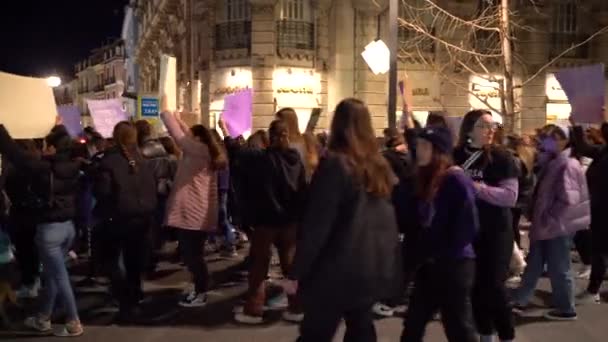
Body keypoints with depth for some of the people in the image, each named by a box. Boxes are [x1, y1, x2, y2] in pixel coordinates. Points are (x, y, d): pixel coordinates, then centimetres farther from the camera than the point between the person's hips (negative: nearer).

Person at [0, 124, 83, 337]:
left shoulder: (43, 167, -18)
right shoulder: (72, 166, -1)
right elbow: (67, 143, 21)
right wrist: (59, 126, 29)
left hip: (49, 229, -7)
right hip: (68, 226, 7)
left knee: (60, 277, 2)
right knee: (51, 274, 19)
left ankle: (74, 324, 10)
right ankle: (42, 320, 31)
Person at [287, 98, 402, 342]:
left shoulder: (334, 164, -14)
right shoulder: (380, 165, 7)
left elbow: (316, 225, -16)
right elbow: (388, 220, 12)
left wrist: (296, 273, -10)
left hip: (340, 270, -7)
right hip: (375, 267, 7)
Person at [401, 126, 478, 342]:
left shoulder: (456, 180, -15)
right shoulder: (425, 180, 10)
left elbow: (468, 225, -20)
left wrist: (442, 254, -14)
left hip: (454, 265, -8)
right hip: (429, 266, 8)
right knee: (413, 324, 16)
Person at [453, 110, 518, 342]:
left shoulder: (501, 157, -8)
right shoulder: (455, 157, 0)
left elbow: (510, 196, -16)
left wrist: (475, 187, -23)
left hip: (496, 232, -3)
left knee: (494, 285, -4)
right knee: (475, 285, 10)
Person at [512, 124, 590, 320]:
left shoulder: (566, 165, -18)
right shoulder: (552, 164, 11)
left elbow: (568, 199, -25)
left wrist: (547, 222, -19)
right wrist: (538, 220, 12)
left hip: (557, 228, -9)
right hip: (546, 227, 9)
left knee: (559, 270, 5)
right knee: (533, 265, 16)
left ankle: (566, 309, 20)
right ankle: (519, 300, 26)